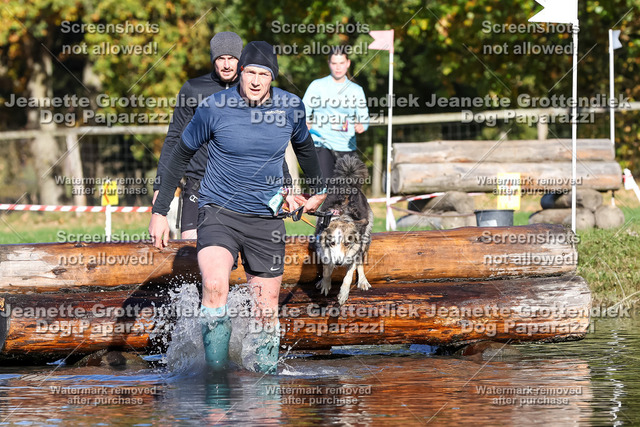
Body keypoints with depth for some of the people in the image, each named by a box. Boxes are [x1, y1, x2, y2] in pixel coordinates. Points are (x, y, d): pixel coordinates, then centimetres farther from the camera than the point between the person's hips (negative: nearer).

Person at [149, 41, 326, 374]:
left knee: (267, 313, 3)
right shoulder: (214, 107, -9)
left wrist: (318, 190, 35)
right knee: (215, 287, -29)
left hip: (267, 219, 3)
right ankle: (215, 373, -19)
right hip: (219, 212, -3)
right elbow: (181, 155, 4)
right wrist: (159, 211, 3)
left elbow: (304, 146, 21)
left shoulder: (290, 107, -2)